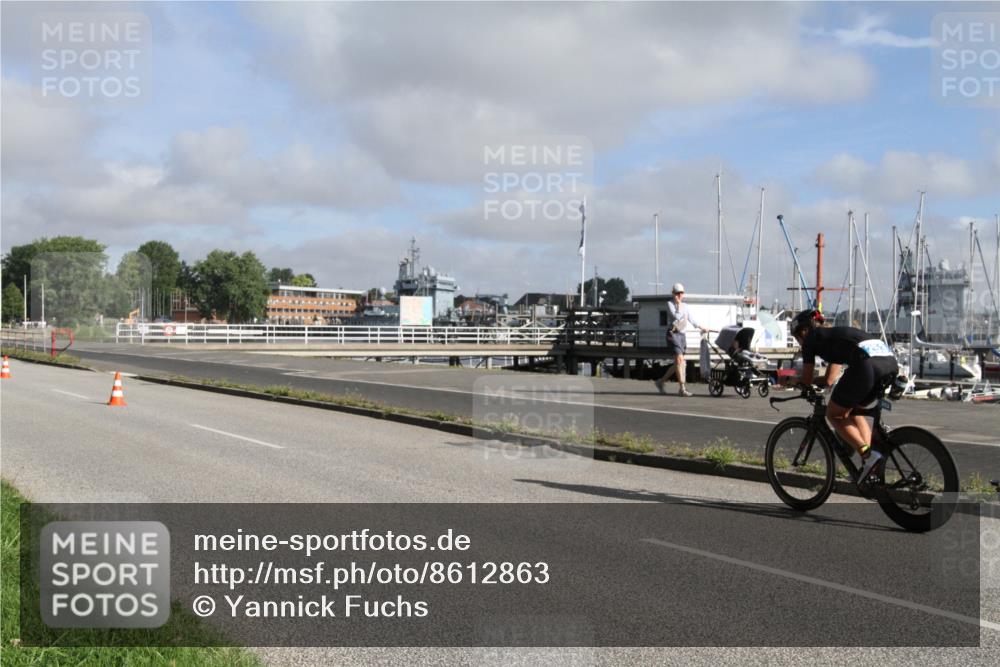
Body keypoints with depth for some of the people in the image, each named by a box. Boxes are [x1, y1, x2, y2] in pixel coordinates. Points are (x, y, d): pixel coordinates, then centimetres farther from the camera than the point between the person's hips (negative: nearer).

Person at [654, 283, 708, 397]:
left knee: (677, 363, 10)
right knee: (680, 360, -16)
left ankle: (660, 381, 23)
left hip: (682, 335, 8)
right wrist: (679, 305, -9)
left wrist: (701, 328, 15)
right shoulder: (670, 304, -3)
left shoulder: (685, 306, 17)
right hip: (673, 334, -8)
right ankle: (682, 389, -17)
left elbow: (691, 320, 21)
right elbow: (676, 316, -16)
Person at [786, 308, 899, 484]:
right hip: (890, 362, 8)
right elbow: (829, 380, 44)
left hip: (867, 363, -8)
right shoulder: (834, 334, 38)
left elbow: (807, 381, 23)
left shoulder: (811, 339, 18)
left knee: (834, 415, 12)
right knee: (853, 411, 27)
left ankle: (867, 453, -7)